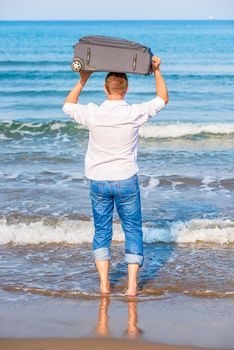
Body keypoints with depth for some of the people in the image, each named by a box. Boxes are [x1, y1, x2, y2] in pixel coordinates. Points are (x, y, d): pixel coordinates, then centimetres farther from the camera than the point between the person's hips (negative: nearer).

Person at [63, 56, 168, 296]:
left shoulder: (92, 114, -11)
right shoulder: (135, 114, -13)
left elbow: (68, 105, 11)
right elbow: (162, 99, 5)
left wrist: (82, 80, 10)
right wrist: (157, 71, 10)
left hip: (98, 181, 1)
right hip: (126, 181, -1)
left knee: (101, 231, 13)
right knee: (133, 231, 10)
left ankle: (104, 283, 10)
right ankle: (132, 284, 6)